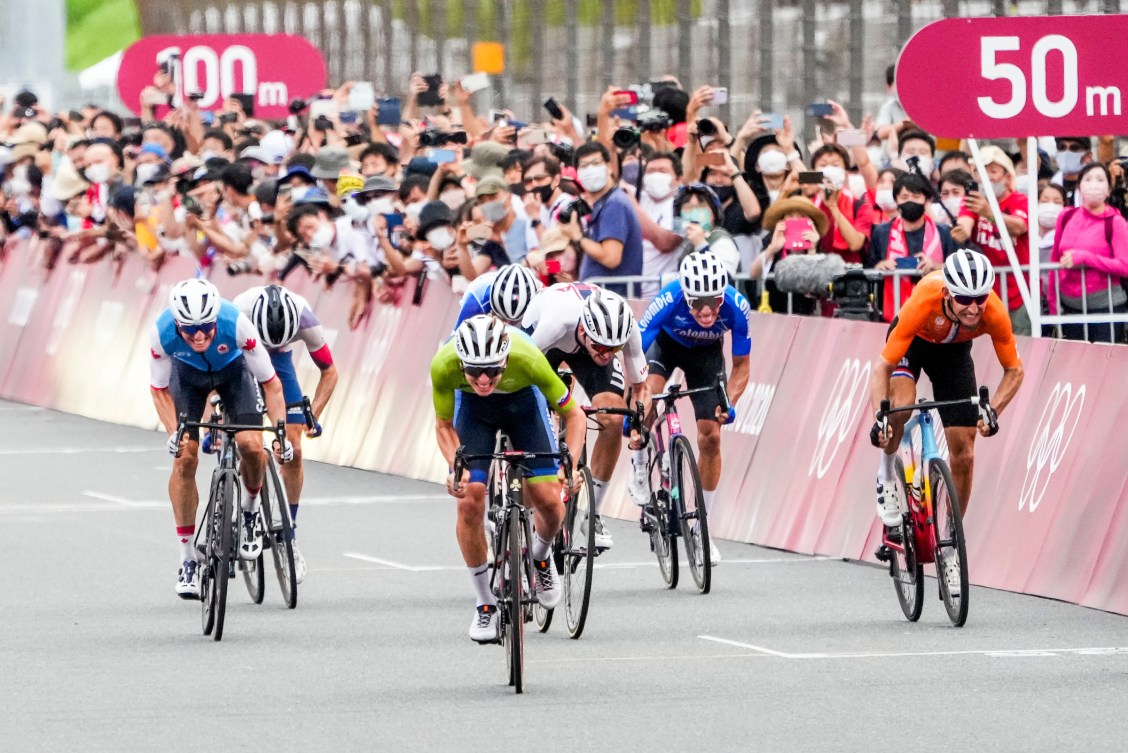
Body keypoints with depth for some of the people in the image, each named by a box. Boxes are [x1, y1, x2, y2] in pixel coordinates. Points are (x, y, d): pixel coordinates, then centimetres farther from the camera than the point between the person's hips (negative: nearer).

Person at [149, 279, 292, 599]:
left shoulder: (236, 324, -39)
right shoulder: (162, 333, -35)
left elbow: (270, 382, -27)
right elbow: (159, 389, -17)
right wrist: (173, 432, -31)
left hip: (233, 370, -1)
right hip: (187, 374, 1)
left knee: (251, 445, -21)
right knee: (184, 458, -13)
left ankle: (251, 510, 12)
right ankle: (187, 558, -2)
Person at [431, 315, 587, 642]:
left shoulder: (527, 359, -39)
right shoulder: (444, 365, -36)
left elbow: (573, 414, -24)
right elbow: (444, 426, -17)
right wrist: (457, 467, -35)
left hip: (522, 399, 0)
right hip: (472, 406, 0)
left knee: (549, 500, -11)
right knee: (470, 500, -15)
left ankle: (540, 557, 25)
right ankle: (486, 605, 3)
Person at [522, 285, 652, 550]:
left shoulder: (626, 328, -34)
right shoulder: (558, 318, -44)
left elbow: (640, 386, -17)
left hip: (584, 344, 2)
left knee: (614, 418, -19)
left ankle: (593, 515, -5)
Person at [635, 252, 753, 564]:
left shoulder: (737, 308, -34)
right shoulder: (669, 301, -40)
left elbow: (741, 365, -18)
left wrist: (729, 402, -34)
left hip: (706, 351, 1)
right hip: (666, 342, -1)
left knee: (710, 438, -5)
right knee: (648, 392, -32)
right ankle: (639, 463, -2)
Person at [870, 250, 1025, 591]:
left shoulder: (995, 313, -34)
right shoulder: (924, 301, -41)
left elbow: (1014, 370, -18)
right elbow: (883, 366, -34)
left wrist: (992, 412, -34)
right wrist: (879, 417, -47)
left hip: (953, 350, 2)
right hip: (913, 342, -2)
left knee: (963, 454, -4)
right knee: (901, 404, -34)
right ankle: (887, 474, -4)